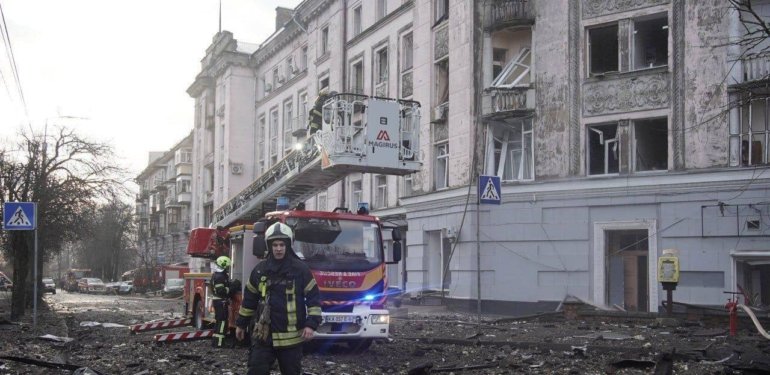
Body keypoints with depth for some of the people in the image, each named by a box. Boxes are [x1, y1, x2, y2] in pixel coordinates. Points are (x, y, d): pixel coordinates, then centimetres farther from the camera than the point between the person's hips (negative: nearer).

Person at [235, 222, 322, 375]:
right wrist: (241, 324, 19)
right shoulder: (260, 270, 6)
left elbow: (314, 297, -3)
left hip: (291, 337, -2)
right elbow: (249, 298, 15)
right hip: (264, 335, 2)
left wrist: (311, 324, -11)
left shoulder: (300, 269, -4)